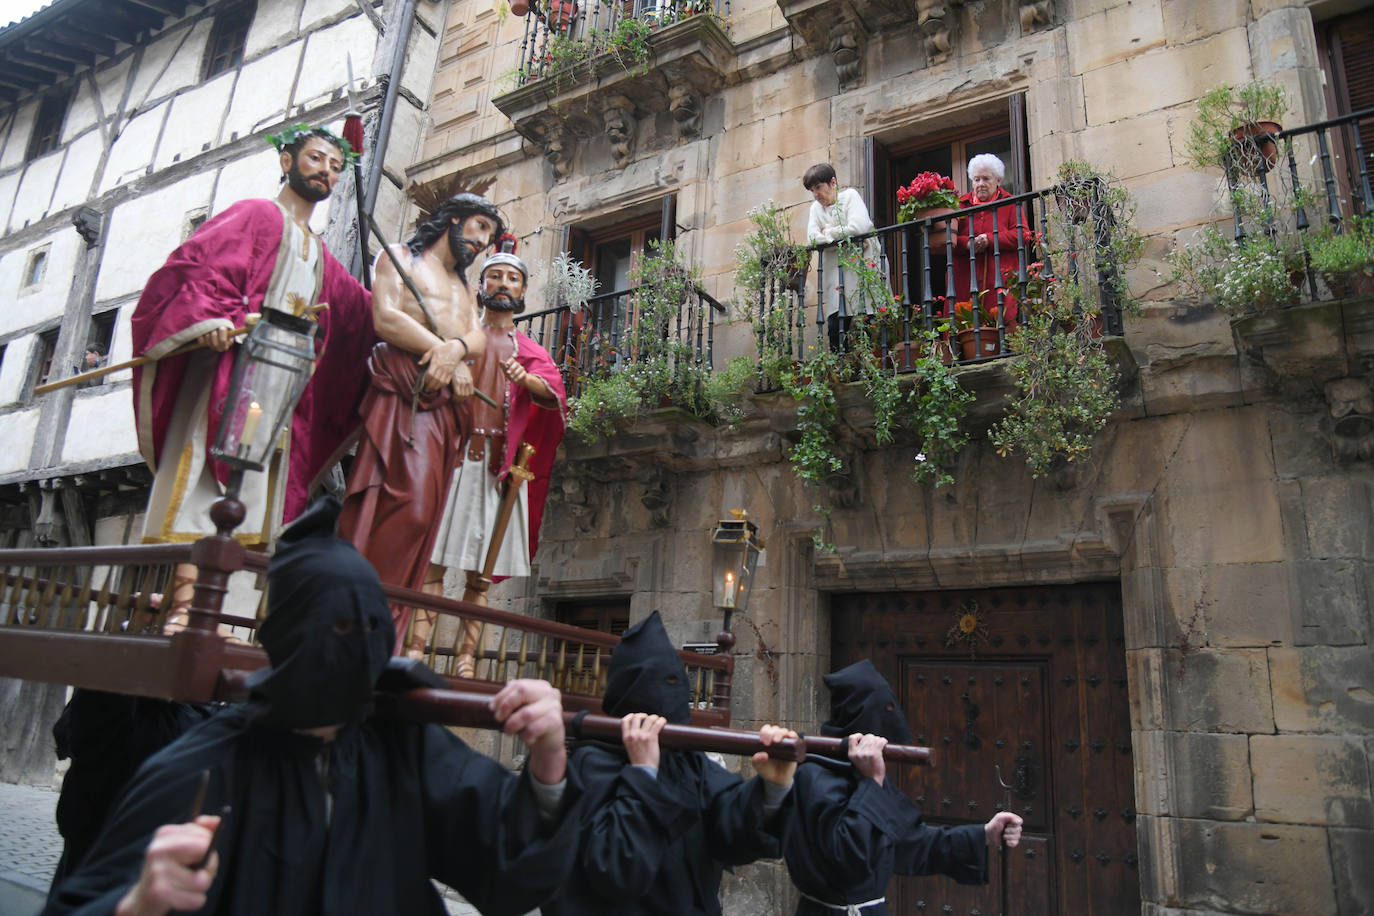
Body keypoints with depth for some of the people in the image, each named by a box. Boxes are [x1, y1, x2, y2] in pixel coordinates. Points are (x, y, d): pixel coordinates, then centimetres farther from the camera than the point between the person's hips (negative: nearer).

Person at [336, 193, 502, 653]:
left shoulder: (464, 286, 32)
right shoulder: (401, 257, 13)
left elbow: (479, 337, 13)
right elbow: (386, 318, -4)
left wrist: (457, 348, -11)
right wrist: (444, 354, -8)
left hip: (446, 405, 6)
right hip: (403, 394, -6)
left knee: (422, 513, -2)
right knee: (409, 504, -22)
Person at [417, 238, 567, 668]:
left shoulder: (530, 351, 18)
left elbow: (553, 390, -4)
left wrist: (526, 379, -25)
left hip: (501, 462, 2)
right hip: (455, 452, -1)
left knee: (482, 569, -1)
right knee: (435, 555, -10)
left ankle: (466, 657, 0)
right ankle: (416, 648, -11)